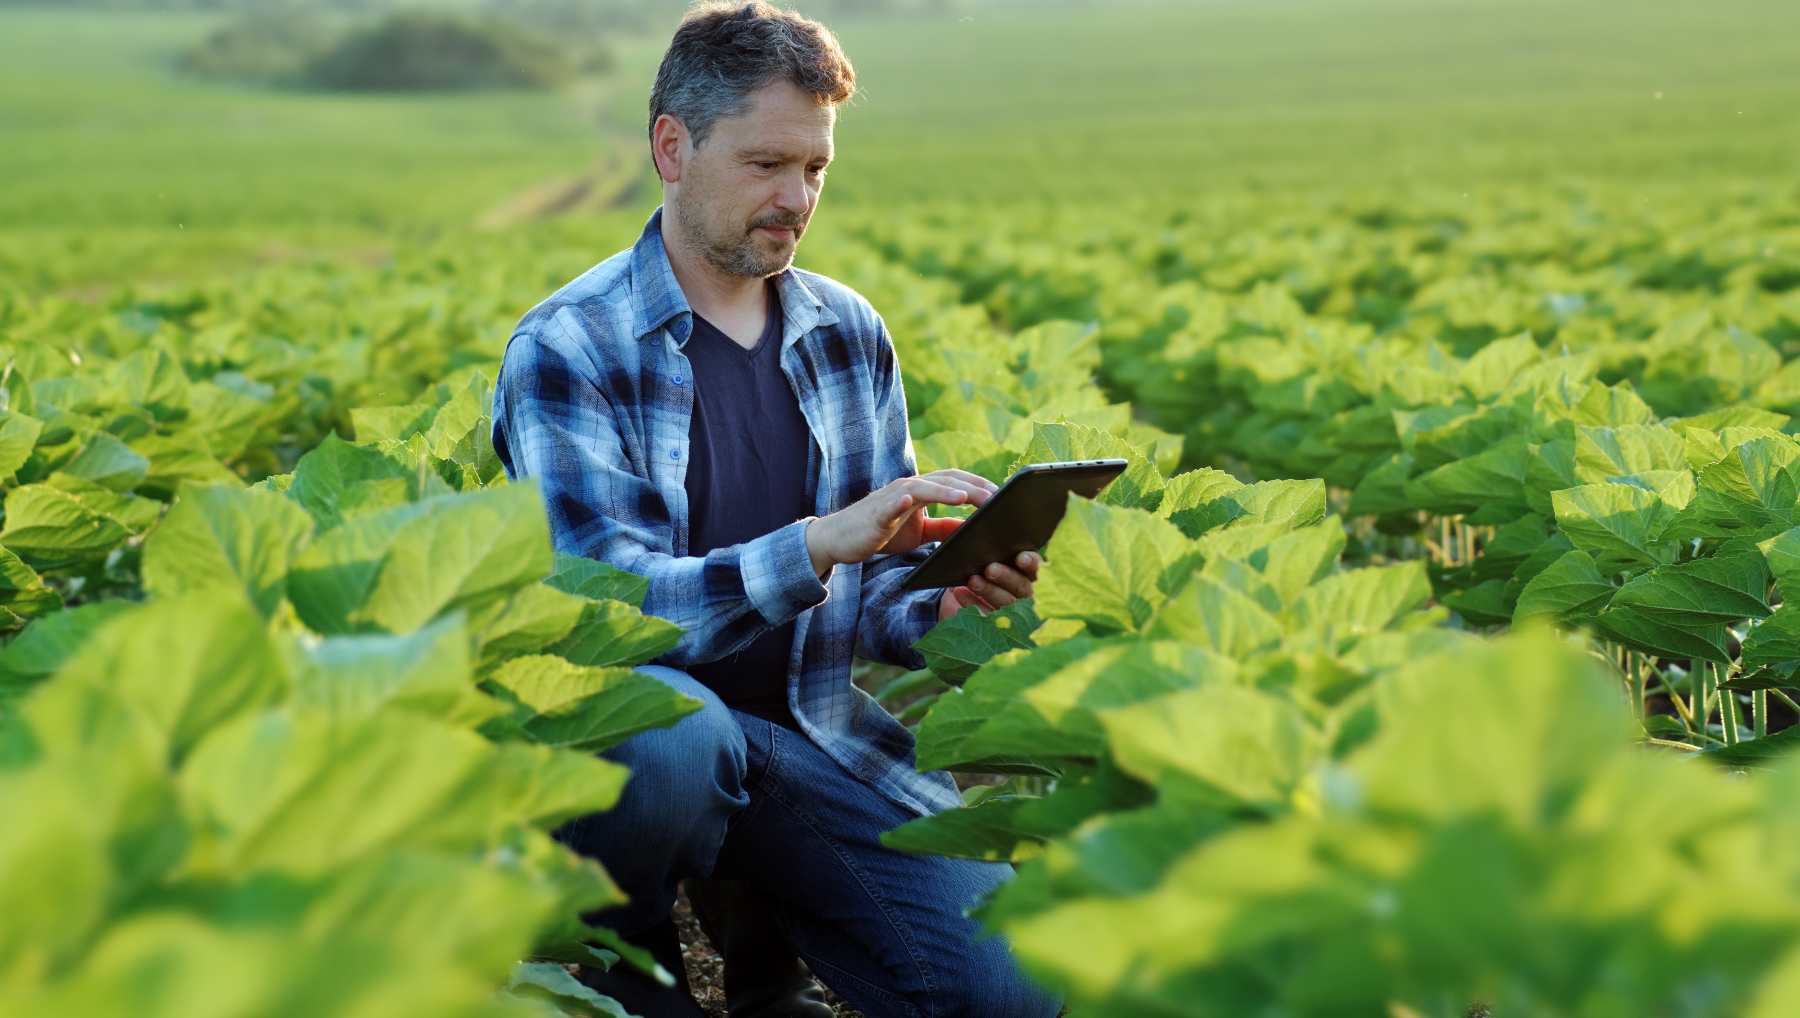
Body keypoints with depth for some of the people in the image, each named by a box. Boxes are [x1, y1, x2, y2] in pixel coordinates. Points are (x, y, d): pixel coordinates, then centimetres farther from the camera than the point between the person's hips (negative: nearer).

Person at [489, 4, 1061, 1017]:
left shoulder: (849, 333, 7)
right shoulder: (565, 348, -9)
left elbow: (871, 593, 11)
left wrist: (943, 599, -13)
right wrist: (817, 543, -31)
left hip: (810, 729, 4)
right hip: (632, 725, -4)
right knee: (674, 740, -41)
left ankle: (759, 921, 16)